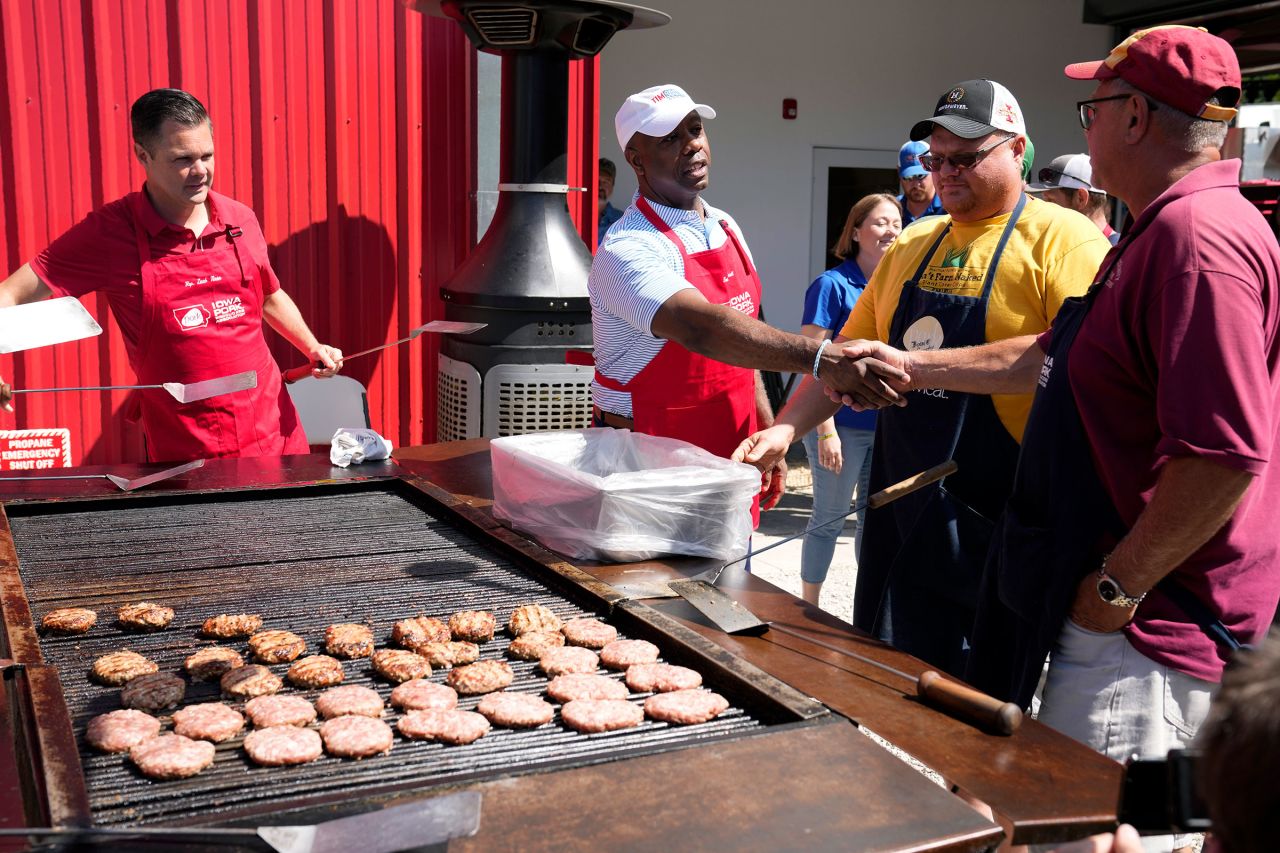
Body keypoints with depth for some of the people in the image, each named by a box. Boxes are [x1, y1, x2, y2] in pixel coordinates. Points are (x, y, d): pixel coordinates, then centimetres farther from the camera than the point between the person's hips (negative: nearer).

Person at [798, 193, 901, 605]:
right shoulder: (833, 285, -10)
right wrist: (826, 429, -18)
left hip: (886, 422, 6)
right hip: (843, 423, -6)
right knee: (830, 516, 5)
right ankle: (808, 611, 20)